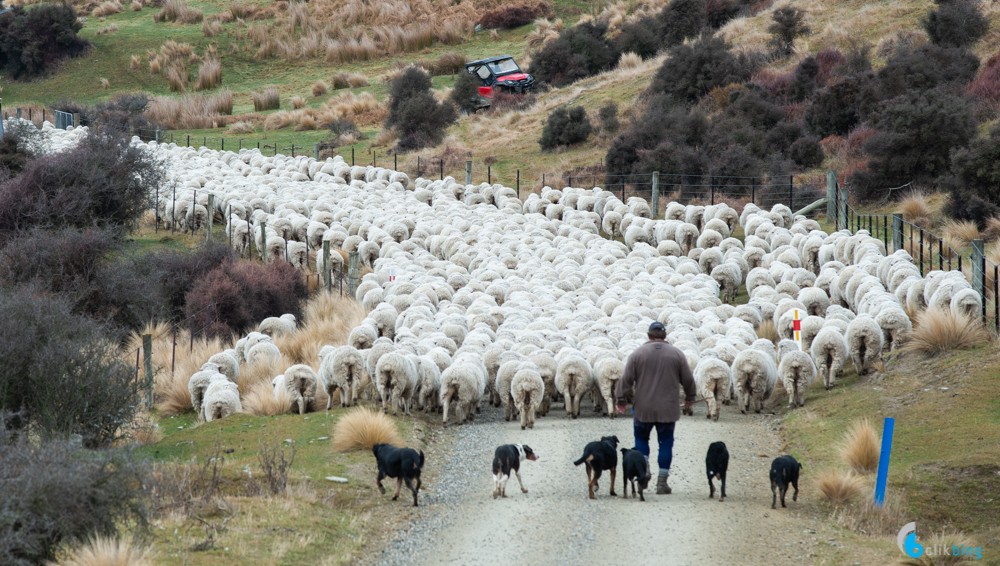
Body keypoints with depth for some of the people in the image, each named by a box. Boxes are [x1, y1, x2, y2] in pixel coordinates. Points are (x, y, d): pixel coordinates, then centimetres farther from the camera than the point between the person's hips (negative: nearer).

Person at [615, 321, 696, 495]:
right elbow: (688, 380, 6)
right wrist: (689, 399, 22)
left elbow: (626, 379, -6)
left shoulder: (637, 354, -4)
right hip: (668, 409, 1)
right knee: (665, 443, 6)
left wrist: (620, 400, 4)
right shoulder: (677, 354, 0)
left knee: (641, 439, 18)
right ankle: (662, 482, 4)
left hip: (643, 409, -1)